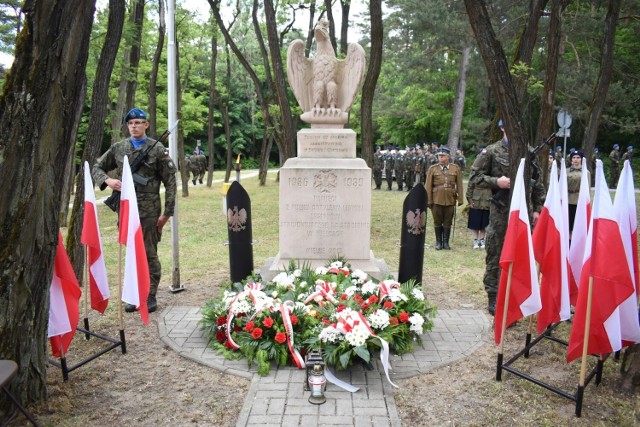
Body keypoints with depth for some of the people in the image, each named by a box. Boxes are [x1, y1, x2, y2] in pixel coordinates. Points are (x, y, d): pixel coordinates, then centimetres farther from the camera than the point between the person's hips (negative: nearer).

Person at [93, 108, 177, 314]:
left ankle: (150, 296, 12)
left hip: (149, 211, -4)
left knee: (149, 254, 2)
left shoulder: (157, 149, -1)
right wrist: (107, 180, -5)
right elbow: (97, 168, 18)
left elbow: (170, 182, -3)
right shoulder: (118, 148, 10)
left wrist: (167, 212, -7)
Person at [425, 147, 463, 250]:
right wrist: (428, 200, -3)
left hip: (450, 199, 1)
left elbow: (459, 185, 3)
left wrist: (460, 199, -1)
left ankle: (446, 242, 17)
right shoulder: (433, 169, 1)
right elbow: (428, 186, 0)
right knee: (437, 222, 7)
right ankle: (438, 242, 18)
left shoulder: (455, 168, 3)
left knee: (448, 222, 6)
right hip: (436, 199, 0)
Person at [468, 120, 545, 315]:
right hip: (500, 211, -4)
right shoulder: (491, 151, -1)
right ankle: (493, 298, 14)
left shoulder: (529, 152, 9)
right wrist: (496, 181, -16)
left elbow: (538, 183, 13)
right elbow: (474, 177, -3)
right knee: (495, 255, 3)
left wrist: (537, 209, 8)